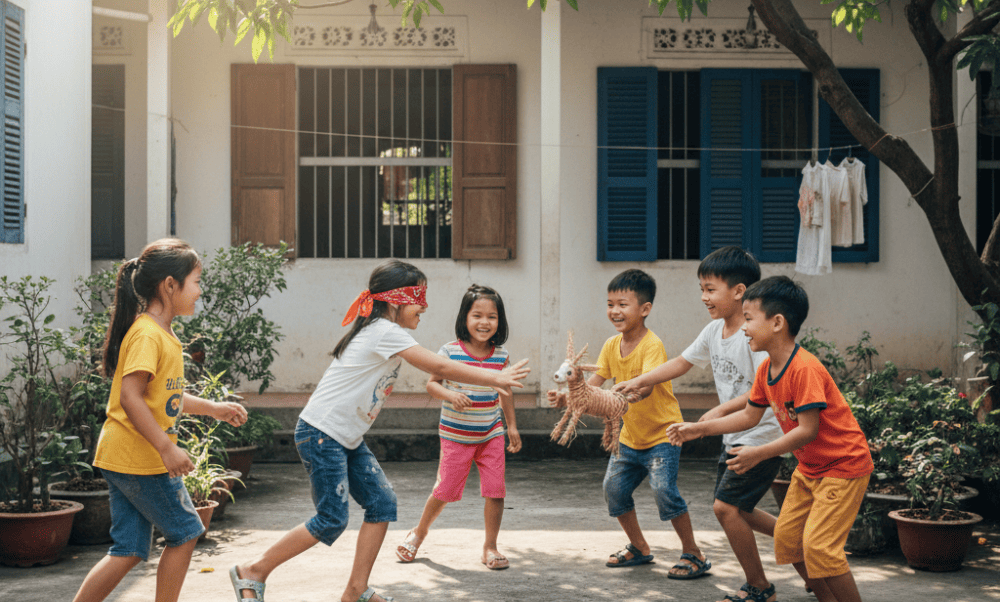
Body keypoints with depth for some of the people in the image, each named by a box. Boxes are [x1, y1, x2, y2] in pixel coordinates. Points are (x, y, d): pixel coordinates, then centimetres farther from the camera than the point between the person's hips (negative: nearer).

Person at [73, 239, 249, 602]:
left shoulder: (163, 334, 15)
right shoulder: (147, 334, -17)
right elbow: (130, 397, -25)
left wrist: (214, 408, 26)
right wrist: (167, 449, -27)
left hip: (123, 459, 10)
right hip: (139, 459, -10)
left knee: (129, 550, 9)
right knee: (184, 532, 4)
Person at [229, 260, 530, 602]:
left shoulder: (384, 332, 13)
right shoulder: (386, 332, -18)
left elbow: (437, 369, 14)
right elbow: (440, 368, -18)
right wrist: (495, 379, -12)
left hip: (347, 439, 10)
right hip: (320, 433, -10)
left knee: (382, 503, 4)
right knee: (331, 521, -7)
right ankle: (252, 573, 4)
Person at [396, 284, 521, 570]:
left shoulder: (501, 355, -2)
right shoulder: (450, 351, -12)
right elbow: (432, 383, -7)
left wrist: (512, 426, 13)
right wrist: (451, 395, -27)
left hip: (491, 434, 3)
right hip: (455, 436, -3)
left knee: (495, 490, -3)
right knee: (446, 490, 5)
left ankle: (490, 546, 13)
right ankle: (419, 532, 31)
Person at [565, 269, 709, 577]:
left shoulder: (652, 345, -22)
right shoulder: (611, 345, 1)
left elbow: (647, 386, -36)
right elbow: (595, 382, -3)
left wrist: (628, 396, -55)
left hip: (661, 433, -8)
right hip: (630, 436, 8)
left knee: (664, 489, -20)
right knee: (613, 488, 6)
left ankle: (693, 555, -5)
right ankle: (639, 547, 27)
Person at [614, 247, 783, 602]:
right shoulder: (714, 331, 6)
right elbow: (682, 362, 18)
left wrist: (723, 410, -31)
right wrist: (638, 382, 11)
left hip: (761, 435, -9)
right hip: (734, 436, 9)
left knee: (726, 506, -12)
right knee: (735, 509, 14)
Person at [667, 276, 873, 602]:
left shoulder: (804, 369, -27)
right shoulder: (767, 369, 1)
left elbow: (808, 430, -28)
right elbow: (749, 416, 11)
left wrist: (759, 453, -27)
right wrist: (699, 428, 6)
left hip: (843, 465, -9)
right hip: (809, 468, 10)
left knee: (819, 544, -17)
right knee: (787, 535, 10)